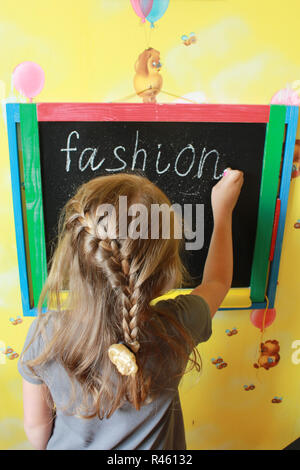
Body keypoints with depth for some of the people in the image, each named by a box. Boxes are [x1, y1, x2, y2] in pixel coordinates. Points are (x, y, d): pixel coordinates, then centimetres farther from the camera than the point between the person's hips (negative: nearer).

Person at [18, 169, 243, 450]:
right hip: (153, 445, 0)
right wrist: (222, 213, 1)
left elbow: (36, 427, -13)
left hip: (67, 445, 1)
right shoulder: (176, 328, -33)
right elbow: (217, 282, -10)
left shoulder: (44, 334, -31)